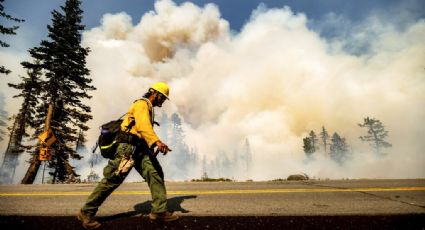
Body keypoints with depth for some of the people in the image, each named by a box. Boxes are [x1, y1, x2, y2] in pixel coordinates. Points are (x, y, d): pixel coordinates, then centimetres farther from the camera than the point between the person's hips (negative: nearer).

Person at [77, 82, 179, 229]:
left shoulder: (148, 108, 25)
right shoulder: (142, 104, -6)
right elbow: (142, 125, -26)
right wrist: (156, 141, -40)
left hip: (139, 148, 10)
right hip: (129, 146, -9)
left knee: (156, 174, -2)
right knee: (113, 180, -6)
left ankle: (159, 211, -1)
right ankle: (87, 213, 9)